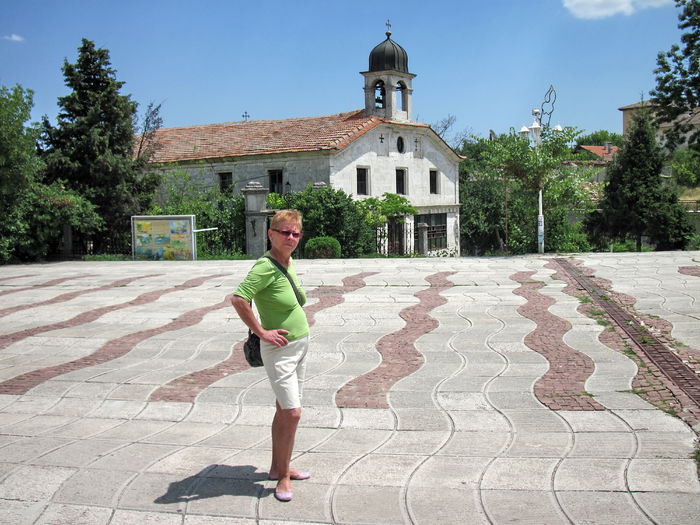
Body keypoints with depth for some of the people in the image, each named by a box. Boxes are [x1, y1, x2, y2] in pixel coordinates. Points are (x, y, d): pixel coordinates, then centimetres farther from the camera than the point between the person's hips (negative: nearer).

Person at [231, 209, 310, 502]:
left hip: (301, 345, 9)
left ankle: (278, 467, 29)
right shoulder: (266, 266, -21)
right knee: (292, 413, -9)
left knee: (284, 410, 17)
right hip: (280, 349, -9)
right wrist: (261, 332, -25)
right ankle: (283, 476, 7)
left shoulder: (289, 263, 6)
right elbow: (238, 299, -32)